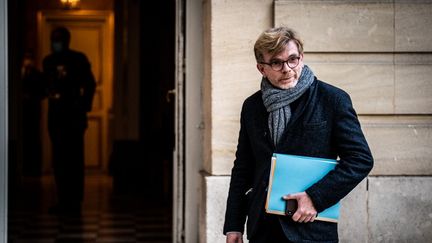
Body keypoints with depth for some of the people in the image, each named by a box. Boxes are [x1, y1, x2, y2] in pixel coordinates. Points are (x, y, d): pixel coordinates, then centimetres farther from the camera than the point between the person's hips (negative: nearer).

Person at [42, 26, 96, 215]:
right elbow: (46, 86, 14)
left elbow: (90, 84, -2)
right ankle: (64, 200, 10)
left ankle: (74, 201, -4)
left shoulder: (78, 59, 1)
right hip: (56, 116, 5)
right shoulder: (48, 61, 14)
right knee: (59, 159, 5)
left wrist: (84, 107, -10)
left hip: (74, 116, -5)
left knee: (74, 159, -5)